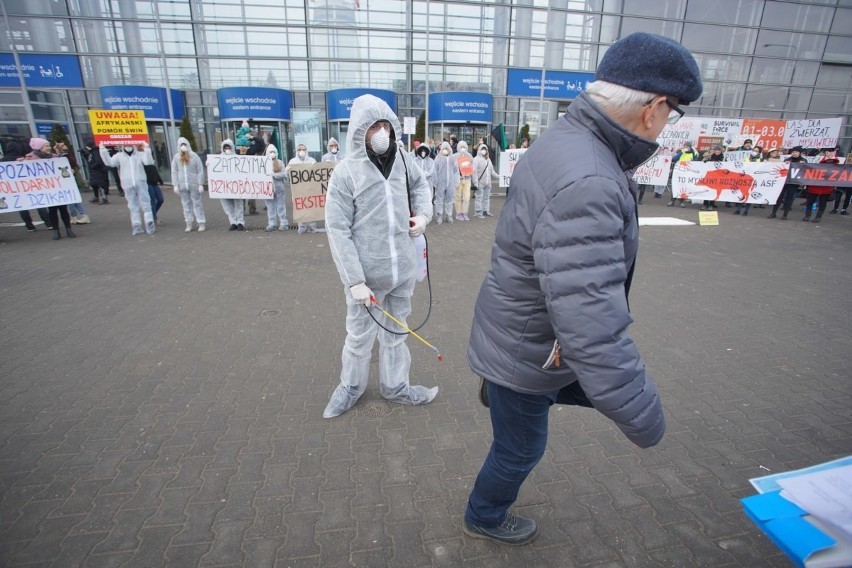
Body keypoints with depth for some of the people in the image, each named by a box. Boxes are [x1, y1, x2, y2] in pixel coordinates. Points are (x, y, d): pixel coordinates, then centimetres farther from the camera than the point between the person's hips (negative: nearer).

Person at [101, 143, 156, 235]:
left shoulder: (140, 154, 6)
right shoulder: (119, 155, 12)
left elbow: (149, 162, -10)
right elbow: (109, 162, 0)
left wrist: (147, 149, -18)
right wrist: (103, 149, -5)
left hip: (141, 183, -2)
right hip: (128, 185, 2)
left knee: (146, 204, -2)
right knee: (133, 207, 6)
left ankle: (150, 225, 0)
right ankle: (137, 227, 9)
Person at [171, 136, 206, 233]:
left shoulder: (194, 156, 0)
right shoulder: (176, 157, 7)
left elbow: (200, 171, -2)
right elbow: (174, 172, 6)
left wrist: (200, 184, -8)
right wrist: (175, 185, -2)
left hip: (194, 185, -3)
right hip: (182, 185, 3)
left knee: (197, 203, 0)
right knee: (186, 204, 7)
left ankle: (202, 223, 3)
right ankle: (189, 224, 12)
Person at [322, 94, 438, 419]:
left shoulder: (402, 160, 2)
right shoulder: (346, 172, -12)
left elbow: (420, 184, 23)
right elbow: (338, 231, -14)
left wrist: (423, 212, 2)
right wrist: (355, 280, -19)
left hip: (402, 270, 4)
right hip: (367, 275, -4)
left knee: (395, 331, 19)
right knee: (360, 335, 13)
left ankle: (395, 386, 39)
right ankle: (351, 386, 38)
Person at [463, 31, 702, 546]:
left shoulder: (567, 140, -2)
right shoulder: (585, 184, -36)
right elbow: (592, 331, -39)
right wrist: (643, 417, -26)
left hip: (527, 330, 8)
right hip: (526, 350, -8)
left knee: (604, 386, 25)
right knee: (520, 450, 19)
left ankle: (499, 389, 39)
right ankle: (485, 517, 51)